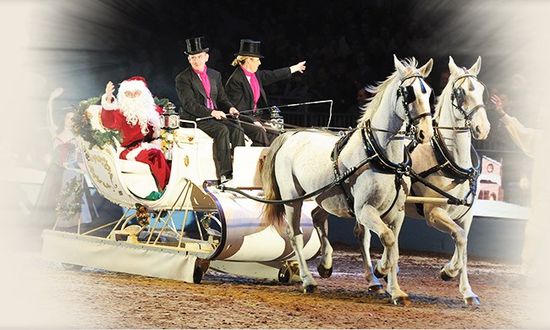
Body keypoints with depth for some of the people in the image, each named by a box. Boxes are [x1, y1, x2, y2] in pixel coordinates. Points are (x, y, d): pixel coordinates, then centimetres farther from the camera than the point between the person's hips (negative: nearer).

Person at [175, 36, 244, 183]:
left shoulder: (215, 75, 17)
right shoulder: (182, 78, -2)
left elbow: (222, 99, 19)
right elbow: (189, 104, -13)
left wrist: (230, 108, -5)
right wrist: (211, 112, -26)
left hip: (216, 115, 6)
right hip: (194, 119, -6)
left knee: (237, 128, -22)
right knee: (222, 130, -31)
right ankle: (225, 173, -36)